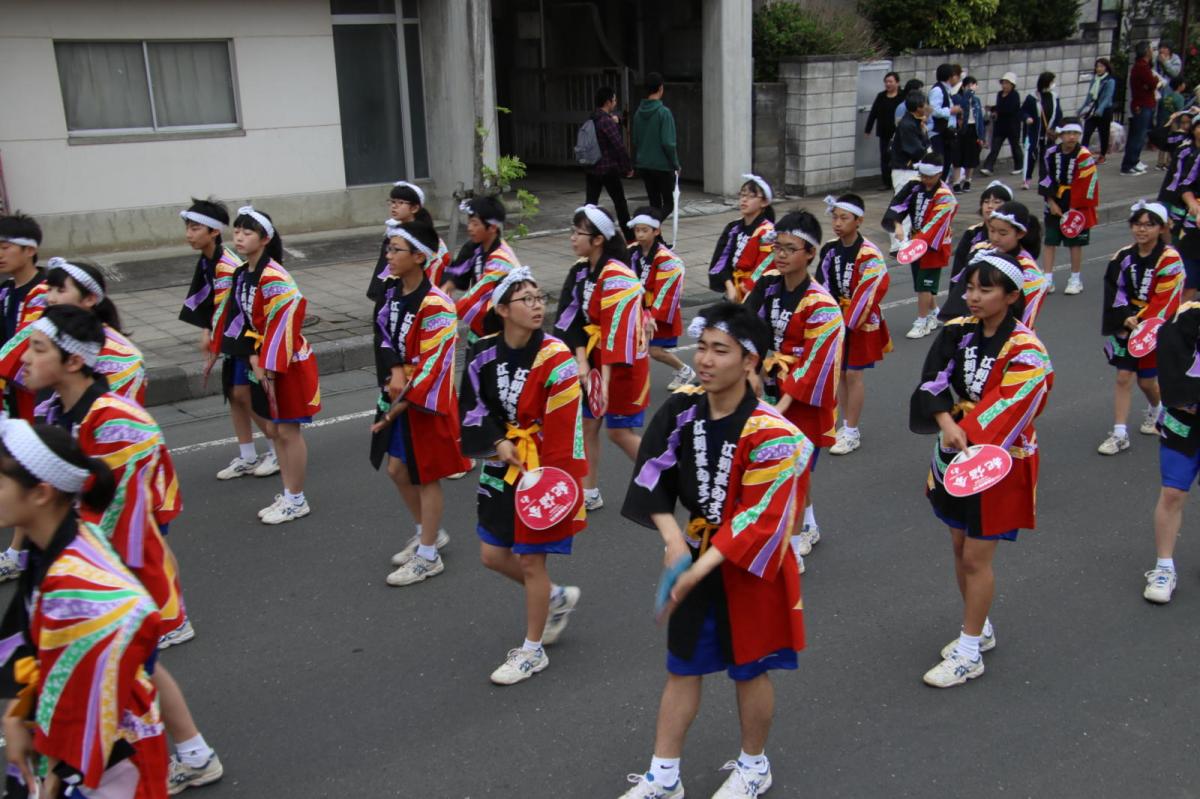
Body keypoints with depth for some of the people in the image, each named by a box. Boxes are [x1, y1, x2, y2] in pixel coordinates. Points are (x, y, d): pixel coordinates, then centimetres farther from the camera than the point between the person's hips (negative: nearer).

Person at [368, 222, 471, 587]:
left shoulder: (435, 306, -23)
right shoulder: (392, 289, 2)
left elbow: (431, 365, -23)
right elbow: (385, 334, 5)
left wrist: (399, 406, -21)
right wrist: (395, 372, -14)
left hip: (426, 402, -8)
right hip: (397, 392, 8)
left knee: (425, 476, 4)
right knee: (397, 469, 17)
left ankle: (428, 557, 19)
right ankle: (430, 533, 39)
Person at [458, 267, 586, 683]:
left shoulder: (556, 359, -19)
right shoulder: (484, 352, -3)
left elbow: (564, 426, -19)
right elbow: (473, 405, 7)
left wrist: (555, 479, -20)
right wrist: (498, 443, -8)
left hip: (543, 469, -6)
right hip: (503, 466, 6)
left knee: (531, 559, 3)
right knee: (493, 555, 12)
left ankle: (533, 651, 22)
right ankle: (558, 598, 39)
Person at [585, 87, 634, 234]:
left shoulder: (591, 120, 9)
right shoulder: (607, 121, -16)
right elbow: (619, 145, -19)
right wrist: (628, 167, -9)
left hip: (591, 169, 7)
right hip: (608, 169, -6)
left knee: (590, 203, 5)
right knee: (620, 202, 7)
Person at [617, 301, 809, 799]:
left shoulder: (771, 435, -25)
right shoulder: (682, 409, -9)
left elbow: (758, 523, -26)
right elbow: (653, 477, -7)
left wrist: (698, 571, -30)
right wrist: (673, 540, -20)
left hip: (750, 566, -5)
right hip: (696, 554, 5)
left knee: (748, 669, 14)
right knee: (682, 667, 15)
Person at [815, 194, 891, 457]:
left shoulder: (869, 255, -18)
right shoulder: (830, 250, 1)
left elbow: (868, 292, -21)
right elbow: (822, 285, 4)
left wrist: (849, 323, -21)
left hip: (860, 324, -6)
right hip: (836, 320, 6)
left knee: (853, 375, 1)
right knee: (839, 373, 13)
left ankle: (852, 432, 12)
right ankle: (846, 424, 28)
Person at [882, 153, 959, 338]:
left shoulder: (944, 197, -17)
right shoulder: (915, 186, 0)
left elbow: (935, 223, -26)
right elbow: (901, 203, -10)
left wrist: (919, 242, -38)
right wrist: (897, 224, -29)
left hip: (934, 246, -6)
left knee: (924, 285, -5)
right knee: (924, 285, 15)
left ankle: (922, 323, 7)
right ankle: (933, 314, 36)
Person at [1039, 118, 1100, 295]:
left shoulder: (1085, 157, -14)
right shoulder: (1050, 153, -2)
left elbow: (1086, 185, -14)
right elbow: (1045, 179, 4)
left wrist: (1075, 210, -15)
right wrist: (1051, 202, -2)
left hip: (1077, 207, -4)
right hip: (1055, 205, 4)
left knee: (1075, 243, 6)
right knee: (1050, 241, 4)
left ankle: (1075, 279, 17)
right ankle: (1047, 279, 9)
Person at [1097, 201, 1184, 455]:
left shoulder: (1170, 259, -13)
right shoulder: (1123, 256, 0)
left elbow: (1164, 300, -15)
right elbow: (1114, 291, -1)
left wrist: (1141, 323, -18)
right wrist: (1125, 318, -14)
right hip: (1126, 325, 3)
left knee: (1146, 379, 6)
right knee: (1123, 376, -1)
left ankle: (1156, 409, 42)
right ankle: (1120, 434, 3)